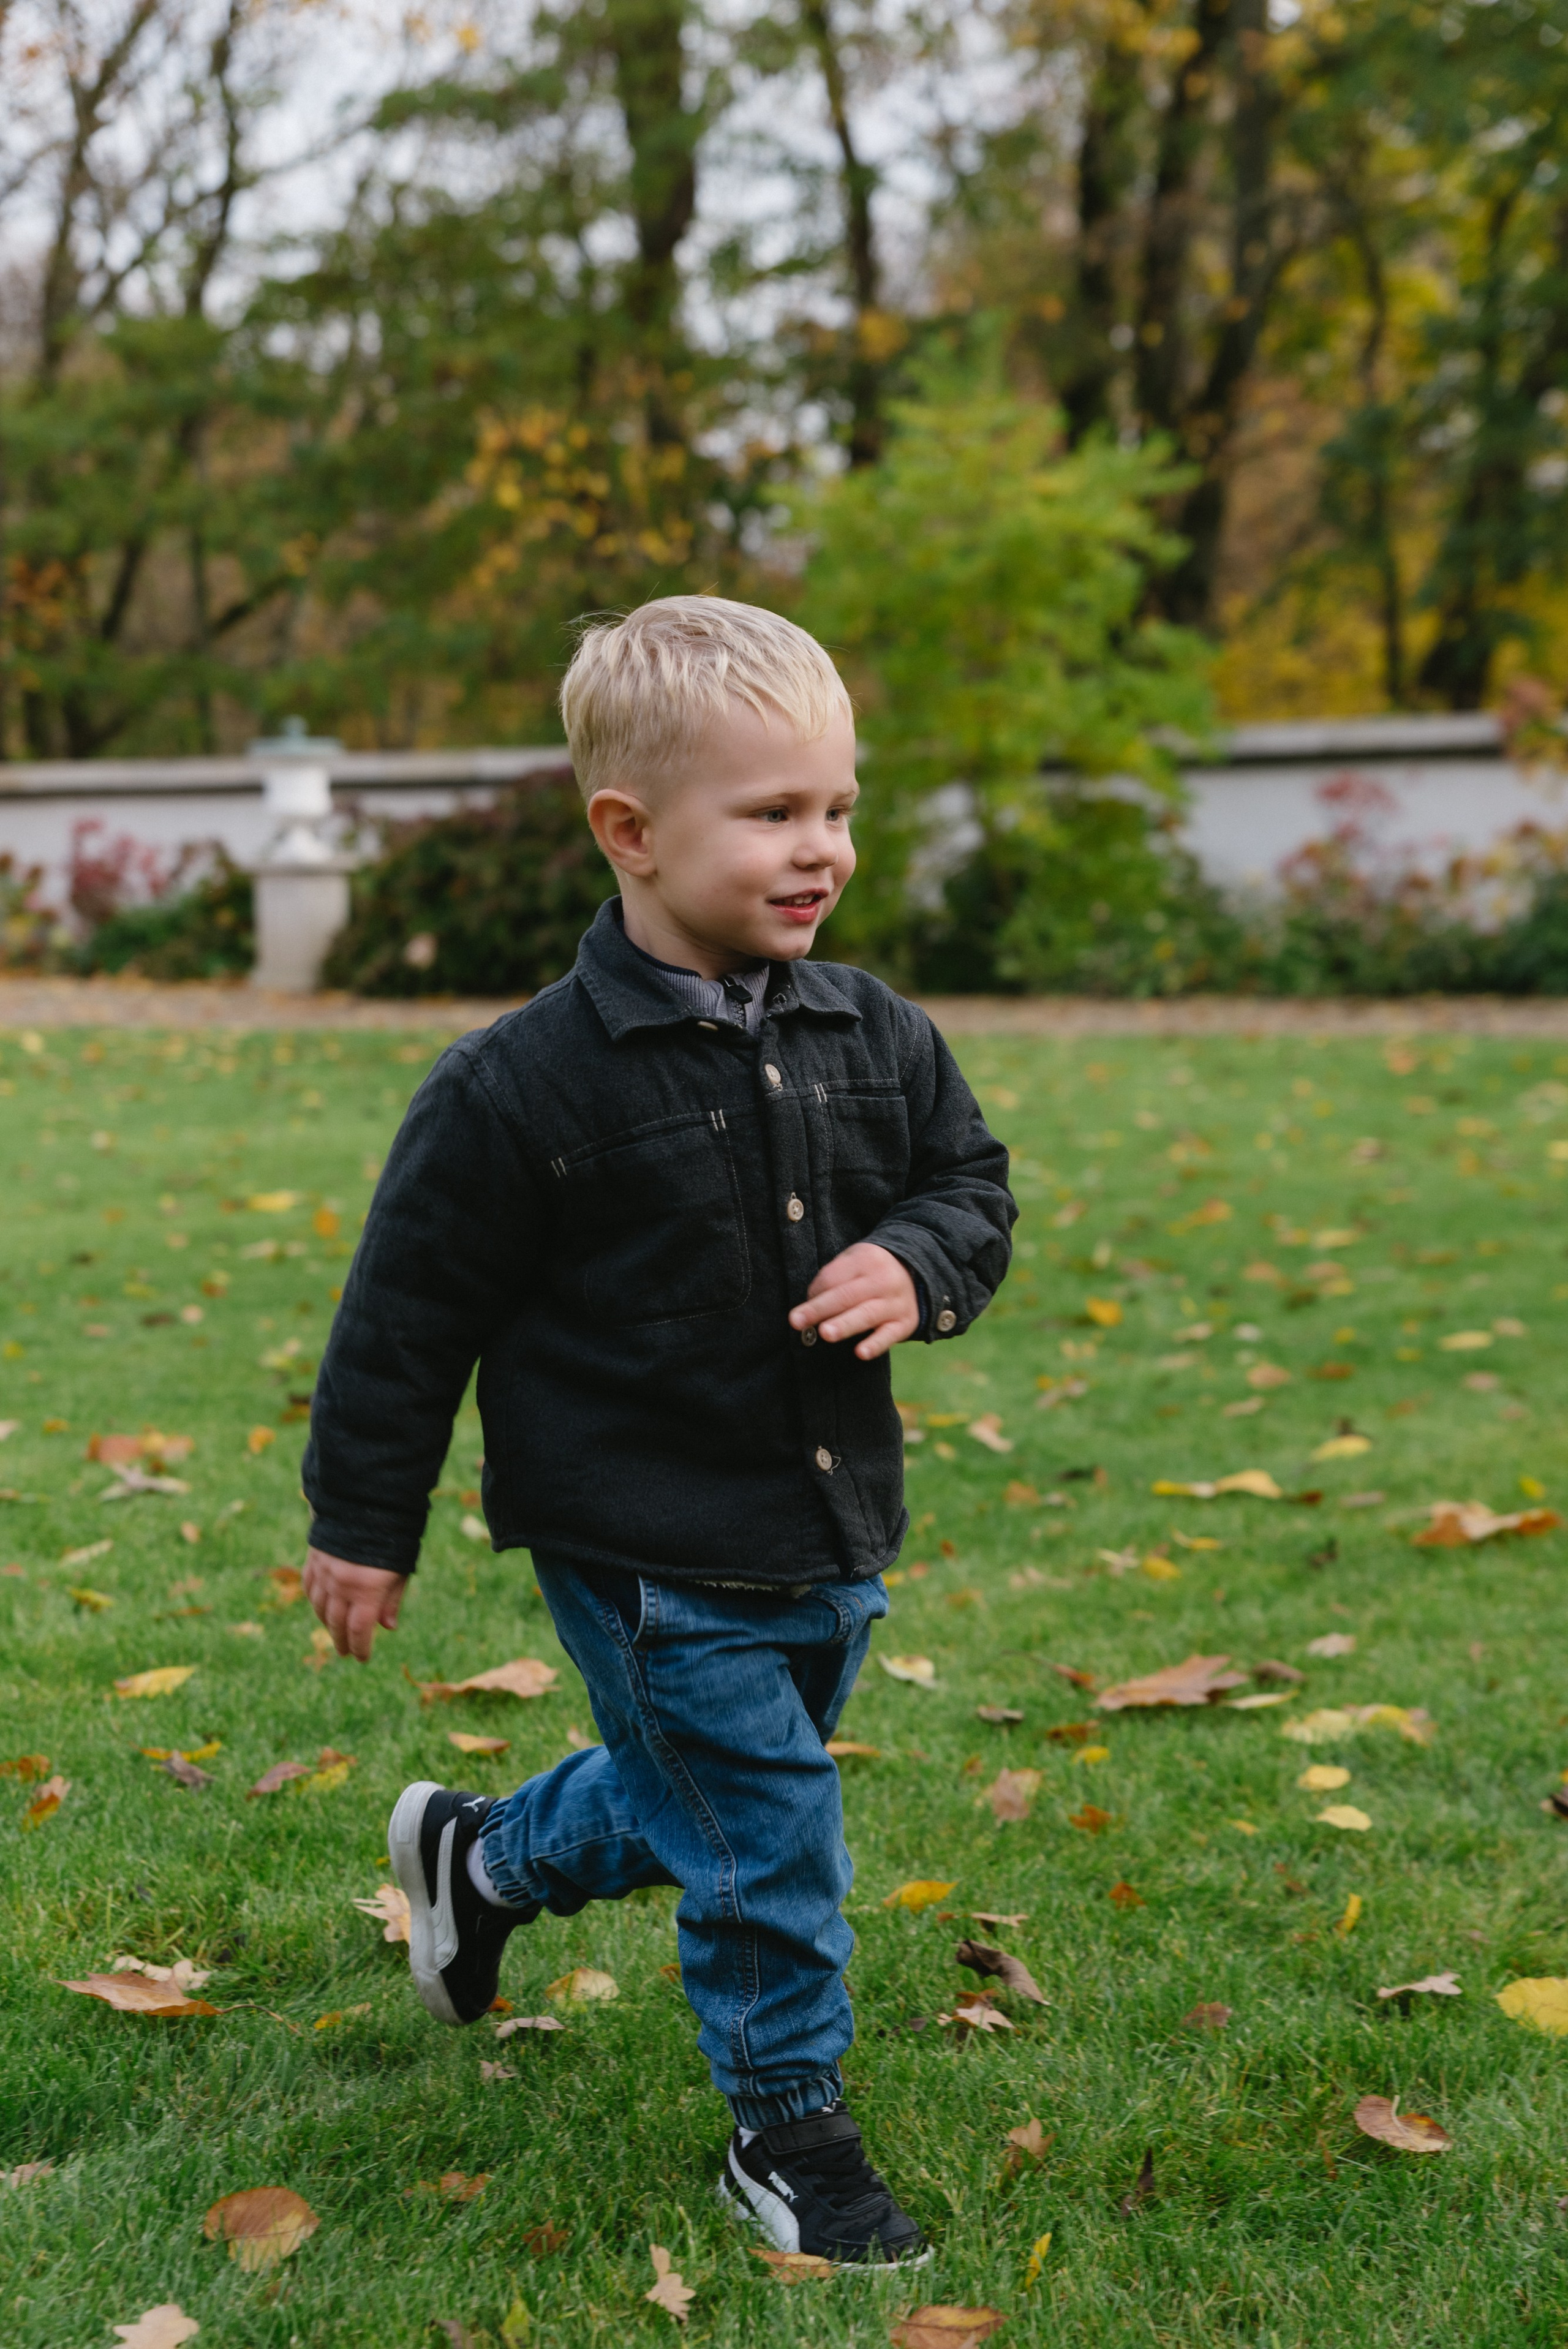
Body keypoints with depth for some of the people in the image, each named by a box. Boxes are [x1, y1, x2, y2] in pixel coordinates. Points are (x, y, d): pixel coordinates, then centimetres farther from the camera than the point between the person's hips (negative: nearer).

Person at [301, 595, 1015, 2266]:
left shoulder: (874, 1039, -1)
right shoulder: (524, 1087, -17)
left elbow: (973, 1181, 12)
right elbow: (412, 1307, -9)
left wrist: (917, 1266, -12)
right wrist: (363, 1525, -3)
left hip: (832, 1534, 7)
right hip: (648, 1560, -6)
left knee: (698, 1796, 24)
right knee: (766, 1846, -1)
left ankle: (479, 1857, 51)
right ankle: (787, 2129, 23)